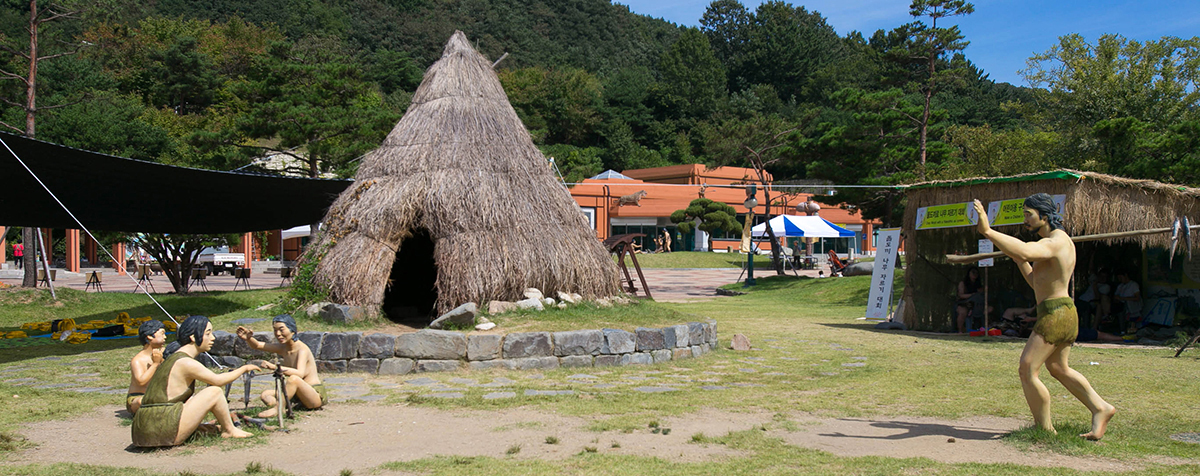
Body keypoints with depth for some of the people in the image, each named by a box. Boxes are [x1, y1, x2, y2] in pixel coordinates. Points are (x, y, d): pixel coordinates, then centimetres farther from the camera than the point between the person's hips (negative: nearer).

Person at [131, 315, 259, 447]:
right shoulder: (186, 363, -12)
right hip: (162, 430, -10)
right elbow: (218, 380, -4)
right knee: (215, 392, -6)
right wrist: (244, 369, 12)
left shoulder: (173, 358, 17)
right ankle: (230, 430, 13)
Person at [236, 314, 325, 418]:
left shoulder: (302, 349, -18)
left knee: (293, 379, -35)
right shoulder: (282, 348, 7)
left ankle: (277, 409, -25)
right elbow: (257, 346, 4)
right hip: (299, 396, 9)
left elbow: (300, 373, -35)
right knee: (266, 395, -1)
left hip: (316, 394, -9)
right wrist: (248, 338, -19)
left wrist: (275, 367, -46)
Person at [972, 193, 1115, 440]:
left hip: (1054, 314, -11)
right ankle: (1100, 408, 31)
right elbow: (1037, 283, 21)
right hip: (1066, 313, 11)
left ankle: (1045, 429, -2)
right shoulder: (1062, 241, 16)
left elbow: (1025, 250, -41)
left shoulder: (1054, 242, -17)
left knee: (1027, 370, -8)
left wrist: (988, 231, -44)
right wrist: (1019, 259, 10)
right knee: (1059, 368, 26)